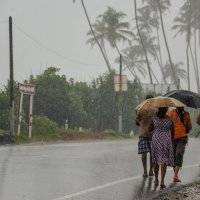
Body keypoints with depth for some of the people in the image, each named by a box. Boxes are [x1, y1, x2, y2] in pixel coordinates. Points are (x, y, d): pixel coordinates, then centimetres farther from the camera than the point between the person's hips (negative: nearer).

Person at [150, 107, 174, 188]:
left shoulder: (154, 118, -5)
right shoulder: (169, 119, -7)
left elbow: (151, 128, 5)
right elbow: (172, 131, 3)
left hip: (155, 140, 2)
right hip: (166, 140, -2)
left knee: (156, 160, 17)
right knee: (164, 161, -1)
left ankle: (156, 180, 26)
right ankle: (162, 181, -11)